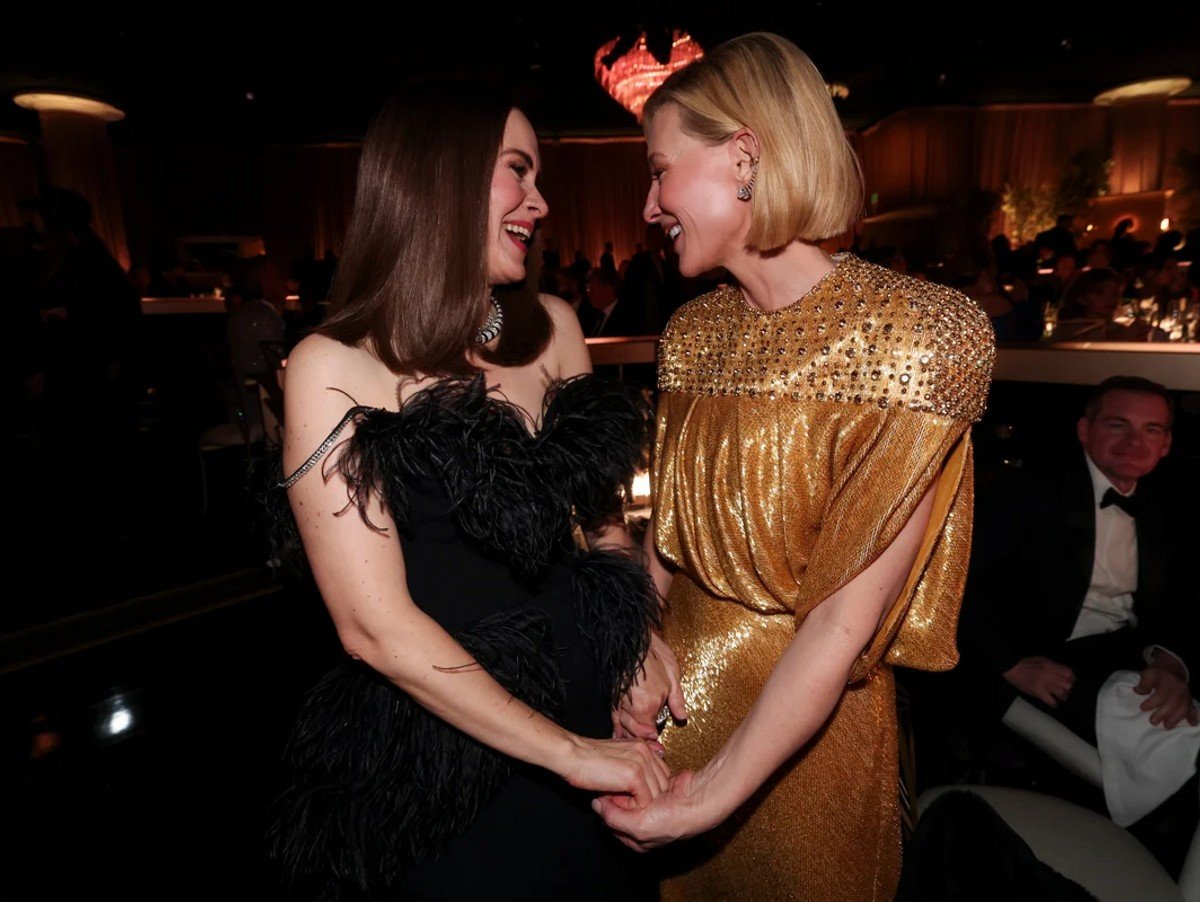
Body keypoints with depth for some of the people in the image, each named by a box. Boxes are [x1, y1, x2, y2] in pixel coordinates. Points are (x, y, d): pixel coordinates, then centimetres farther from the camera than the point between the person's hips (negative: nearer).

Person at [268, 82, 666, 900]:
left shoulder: (554, 325, -1)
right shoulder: (333, 368, -15)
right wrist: (567, 752, -16)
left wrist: (646, 636, -5)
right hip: (442, 751, -5)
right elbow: (377, 626, -19)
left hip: (595, 703, 5)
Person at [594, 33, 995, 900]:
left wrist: (715, 793, -20)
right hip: (673, 693, 5)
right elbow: (667, 523, 5)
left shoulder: (913, 334, -20)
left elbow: (846, 621, -22)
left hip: (803, 721, -5)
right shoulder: (693, 331, -2)